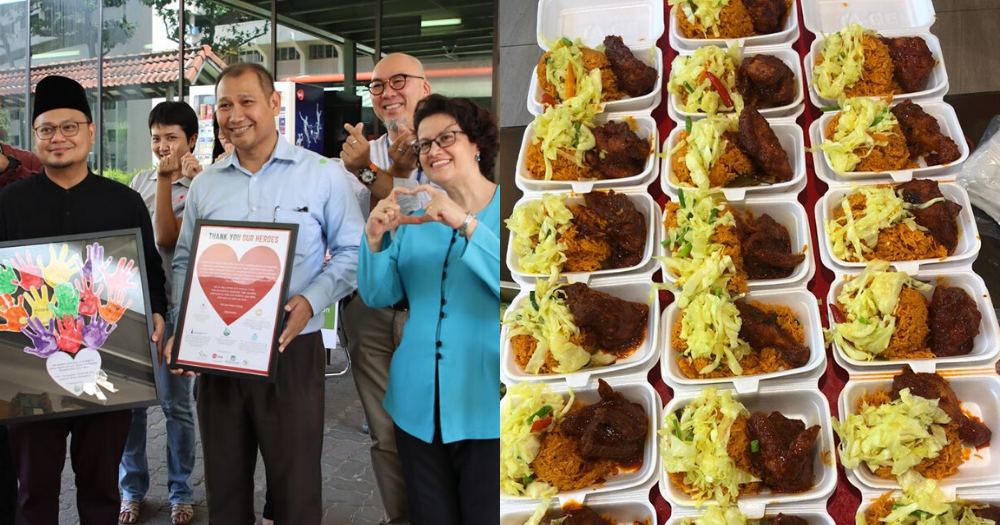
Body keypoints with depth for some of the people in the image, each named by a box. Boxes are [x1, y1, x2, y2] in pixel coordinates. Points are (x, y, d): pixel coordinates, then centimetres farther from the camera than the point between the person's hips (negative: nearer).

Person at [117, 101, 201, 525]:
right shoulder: (141, 180, 9)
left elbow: (165, 239, -16)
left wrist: (165, 180, -15)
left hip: (171, 305, -4)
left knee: (176, 403, 5)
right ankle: (132, 488, 25)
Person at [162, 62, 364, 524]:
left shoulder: (322, 174, -2)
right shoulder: (204, 184, 10)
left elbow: (352, 251, -1)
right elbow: (184, 261, 14)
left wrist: (310, 301, -17)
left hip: (293, 351, -3)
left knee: (296, 488, 5)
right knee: (224, 486, 15)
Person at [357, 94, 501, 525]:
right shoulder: (416, 214, 7)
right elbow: (379, 296, 3)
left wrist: (466, 224, -29)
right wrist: (375, 239, -13)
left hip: (485, 404, -4)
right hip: (417, 403, 5)